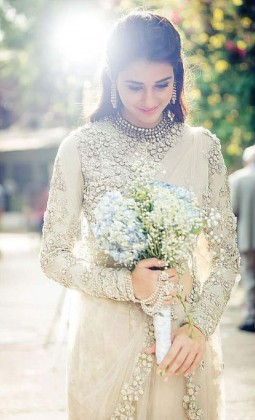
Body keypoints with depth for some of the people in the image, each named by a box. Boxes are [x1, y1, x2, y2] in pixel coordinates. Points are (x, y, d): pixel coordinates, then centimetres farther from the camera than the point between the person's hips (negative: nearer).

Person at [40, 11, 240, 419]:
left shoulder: (202, 147, 0)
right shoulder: (82, 147, -6)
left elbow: (226, 254, 4)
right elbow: (54, 256, -4)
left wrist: (200, 326, -10)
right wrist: (128, 285, -18)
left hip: (186, 337, 2)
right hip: (107, 335, -2)